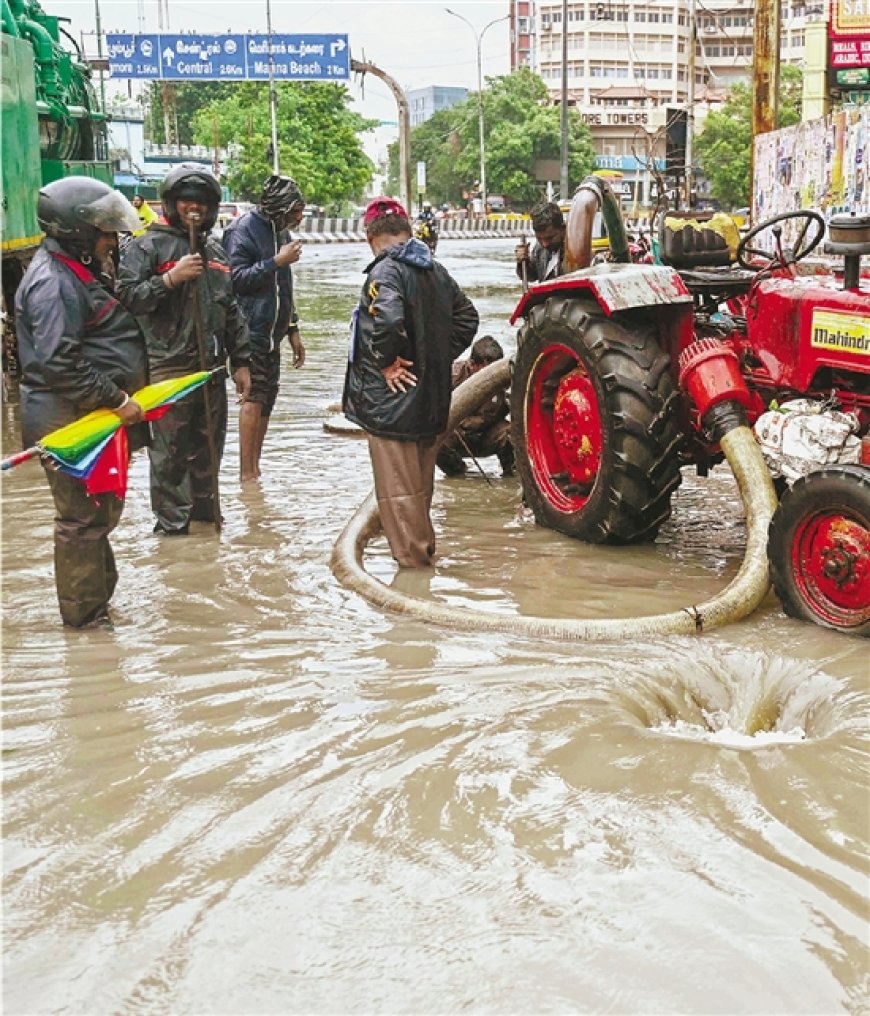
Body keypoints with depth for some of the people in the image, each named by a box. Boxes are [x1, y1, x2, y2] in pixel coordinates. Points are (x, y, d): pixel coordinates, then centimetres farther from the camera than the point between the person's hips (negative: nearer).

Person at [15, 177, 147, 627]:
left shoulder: (79, 273, 15)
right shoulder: (54, 282, -19)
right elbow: (59, 364, -27)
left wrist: (119, 394, 16)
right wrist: (116, 400, -22)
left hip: (94, 415, 11)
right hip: (70, 421, -11)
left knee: (103, 508, 20)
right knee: (83, 516, -1)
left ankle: (98, 595, 34)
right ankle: (83, 613, 12)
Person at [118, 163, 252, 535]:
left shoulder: (215, 251, 17)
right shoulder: (148, 246, -4)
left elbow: (231, 311, 20)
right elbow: (126, 298, -14)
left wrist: (241, 362, 17)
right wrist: (170, 279, -23)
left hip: (212, 367, 6)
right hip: (169, 367, -6)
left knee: (209, 444, 14)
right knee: (170, 449, -1)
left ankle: (204, 507, 30)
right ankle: (172, 521, 10)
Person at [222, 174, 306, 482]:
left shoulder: (279, 231, 15)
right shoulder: (242, 230, -11)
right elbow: (236, 279, -18)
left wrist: (292, 330, 20)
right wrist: (276, 262, -19)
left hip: (272, 334, 8)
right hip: (250, 332, -8)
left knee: (266, 400, 10)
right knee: (254, 398, -10)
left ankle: (255, 468, 19)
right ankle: (248, 474, -5)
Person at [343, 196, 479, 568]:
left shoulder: (385, 272, -16)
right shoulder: (435, 270, 10)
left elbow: (388, 321, -33)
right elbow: (467, 317, 18)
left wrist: (386, 362, -19)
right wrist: (440, 356, 13)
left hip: (391, 400, -8)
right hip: (430, 397, 8)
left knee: (397, 487, 1)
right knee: (420, 482, 22)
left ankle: (412, 559, 6)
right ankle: (424, 547, 34)